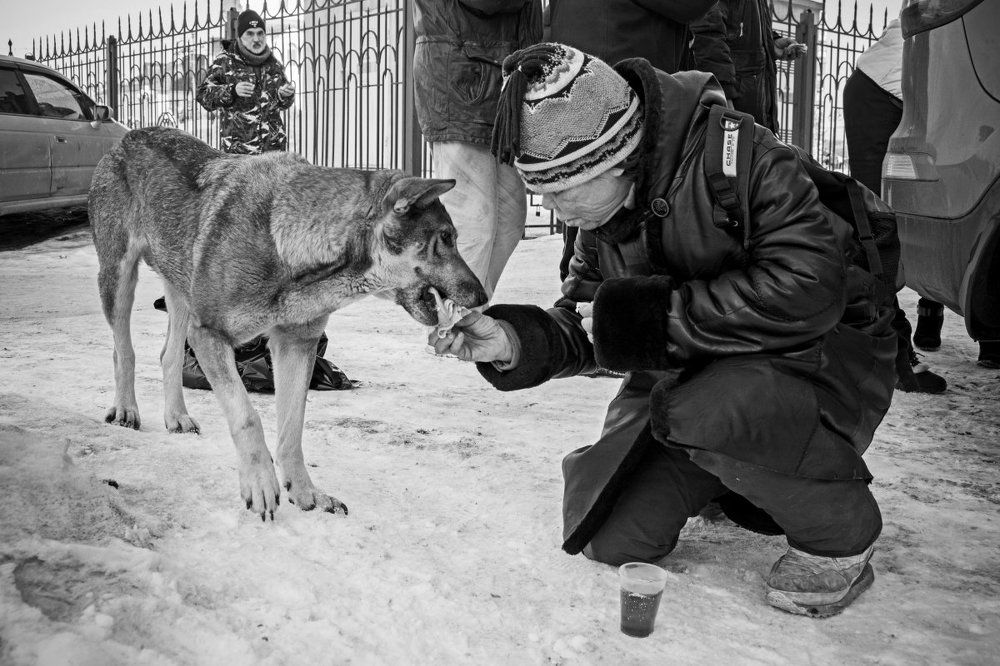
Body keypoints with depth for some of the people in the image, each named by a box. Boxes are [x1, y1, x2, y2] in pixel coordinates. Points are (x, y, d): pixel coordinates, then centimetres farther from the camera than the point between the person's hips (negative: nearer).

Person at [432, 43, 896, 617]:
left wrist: (651, 314, -30)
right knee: (610, 537, -2)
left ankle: (841, 538, -10)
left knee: (702, 412, -39)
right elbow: (590, 327, 5)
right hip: (698, 370, 7)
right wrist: (515, 340, -16)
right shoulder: (600, 211, -2)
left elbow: (807, 288, -36)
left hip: (827, 355, -7)